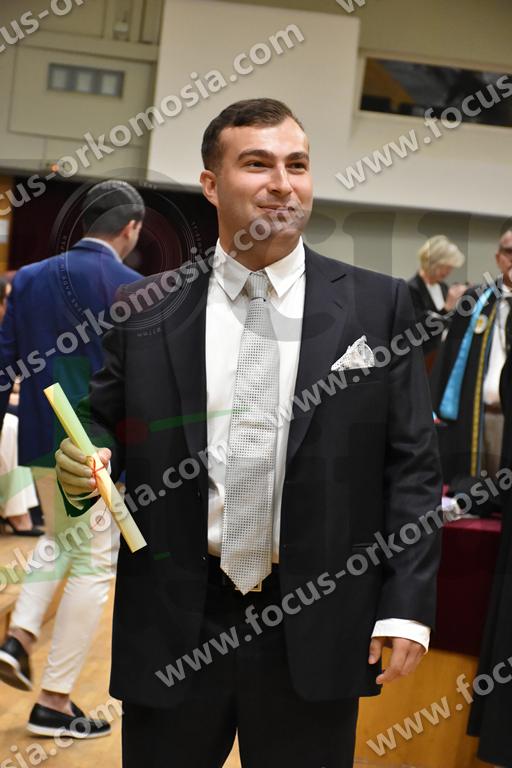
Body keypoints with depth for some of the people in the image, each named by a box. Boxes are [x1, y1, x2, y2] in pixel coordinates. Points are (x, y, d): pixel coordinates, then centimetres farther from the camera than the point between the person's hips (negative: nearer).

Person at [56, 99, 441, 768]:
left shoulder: (378, 306, 1)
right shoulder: (145, 310, 3)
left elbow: (411, 466, 0)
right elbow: (103, 425, 13)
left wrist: (407, 607, -5)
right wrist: (82, 464, -10)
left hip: (317, 632, 0)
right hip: (171, 629, 1)